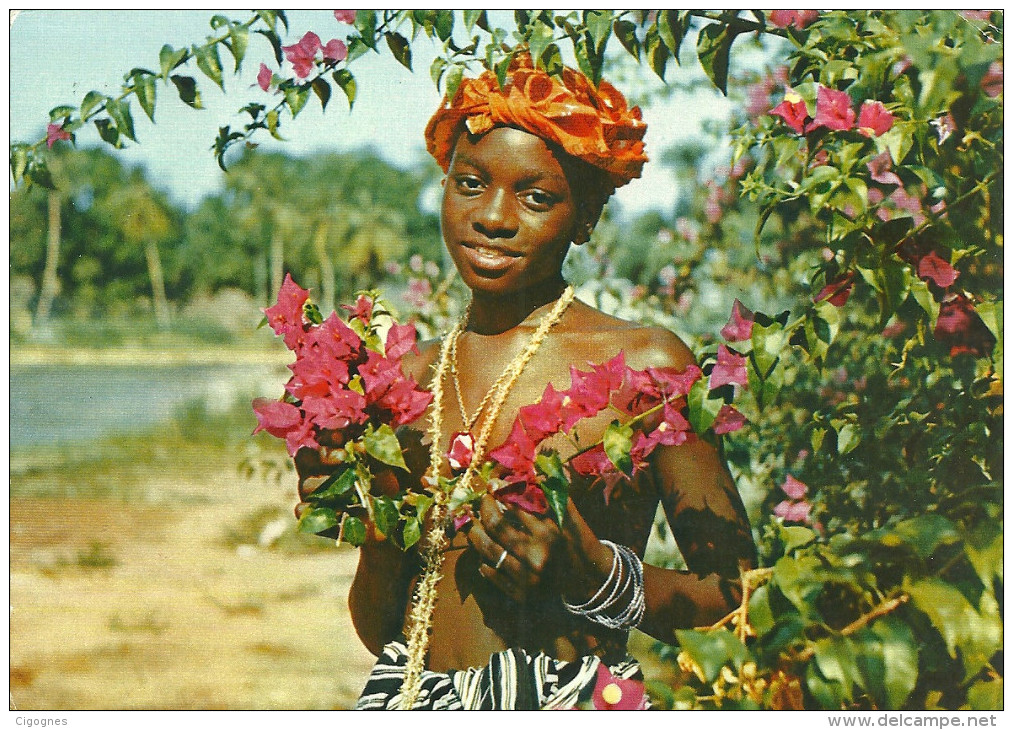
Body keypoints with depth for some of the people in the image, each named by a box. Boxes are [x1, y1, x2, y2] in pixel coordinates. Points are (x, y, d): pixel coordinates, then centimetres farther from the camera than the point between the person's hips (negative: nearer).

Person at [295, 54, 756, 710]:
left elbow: (738, 595, -7)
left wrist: (594, 576, -20)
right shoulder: (408, 376, 4)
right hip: (408, 697, 3)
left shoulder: (645, 364, -7)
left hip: (571, 701, -3)